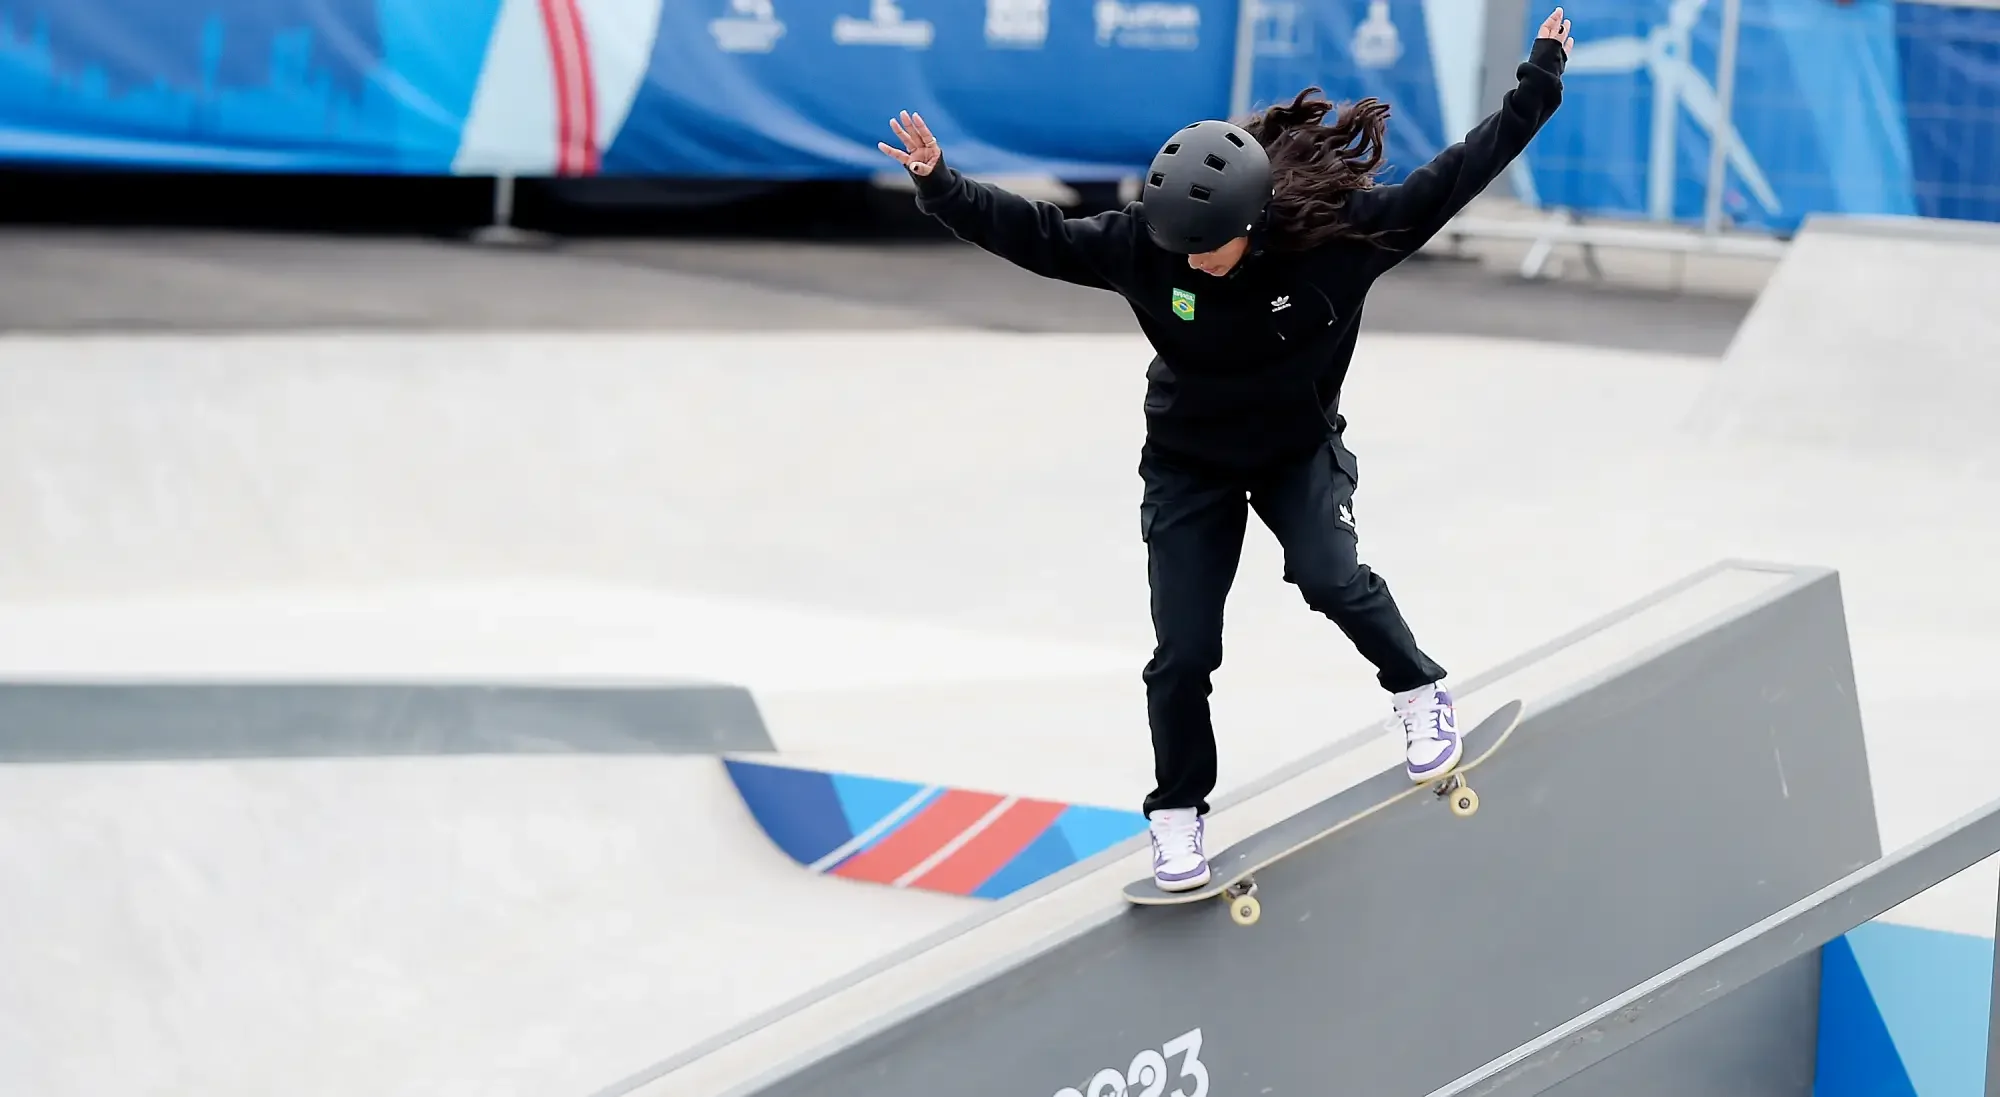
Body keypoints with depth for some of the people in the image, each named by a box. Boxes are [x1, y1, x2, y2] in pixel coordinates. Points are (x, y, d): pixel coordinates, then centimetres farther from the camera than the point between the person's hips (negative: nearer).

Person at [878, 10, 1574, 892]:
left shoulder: (1340, 229, -27)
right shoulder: (1142, 244, -25)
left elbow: (1453, 176, -21)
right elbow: (1032, 234, -19)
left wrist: (1538, 87, -20)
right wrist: (940, 186, -30)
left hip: (1300, 451, -1)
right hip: (1188, 465, 1)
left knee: (1330, 577, -26)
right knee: (1183, 653, -1)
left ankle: (1419, 693, 3)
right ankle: (1178, 812, 20)